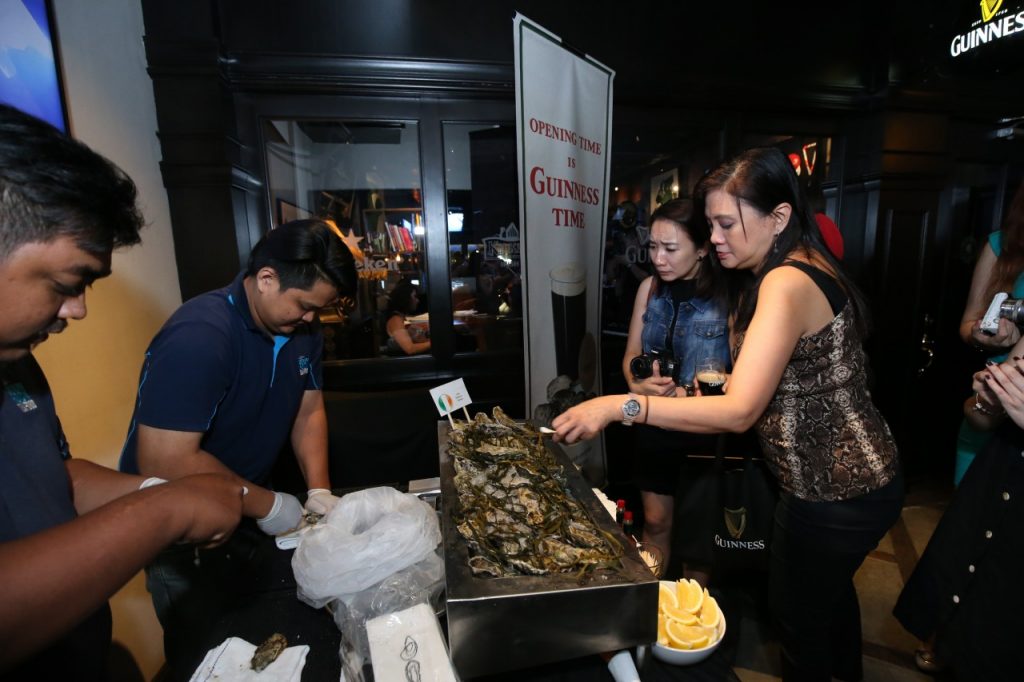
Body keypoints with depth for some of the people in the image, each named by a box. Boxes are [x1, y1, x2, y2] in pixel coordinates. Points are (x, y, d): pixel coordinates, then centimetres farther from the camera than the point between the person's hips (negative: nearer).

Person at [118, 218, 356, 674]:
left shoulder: (302, 329, -5)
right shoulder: (200, 336, -30)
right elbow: (164, 462, -32)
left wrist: (318, 489, -9)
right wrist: (267, 505, -23)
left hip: (245, 515, 7)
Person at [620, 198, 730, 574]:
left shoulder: (727, 296, -18)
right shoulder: (650, 288, -1)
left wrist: (683, 394, -26)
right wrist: (638, 384, -15)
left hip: (707, 430, -3)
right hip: (654, 426, 4)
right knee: (656, 520, 17)